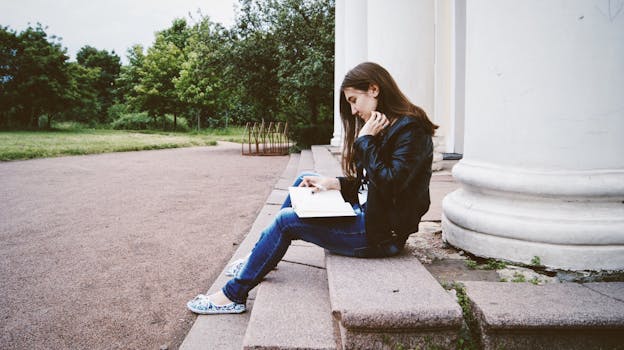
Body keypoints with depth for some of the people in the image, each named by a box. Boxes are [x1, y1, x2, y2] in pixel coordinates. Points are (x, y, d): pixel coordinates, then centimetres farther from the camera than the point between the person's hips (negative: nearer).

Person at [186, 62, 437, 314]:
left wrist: (366, 141, -20)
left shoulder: (411, 130, -16)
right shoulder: (384, 128, 13)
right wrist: (333, 183, 0)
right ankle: (259, 260, 22)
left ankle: (233, 295, 5)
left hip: (383, 232, -9)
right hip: (366, 212, 10)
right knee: (305, 180, 12)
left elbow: (390, 185, -27)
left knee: (286, 220, -11)